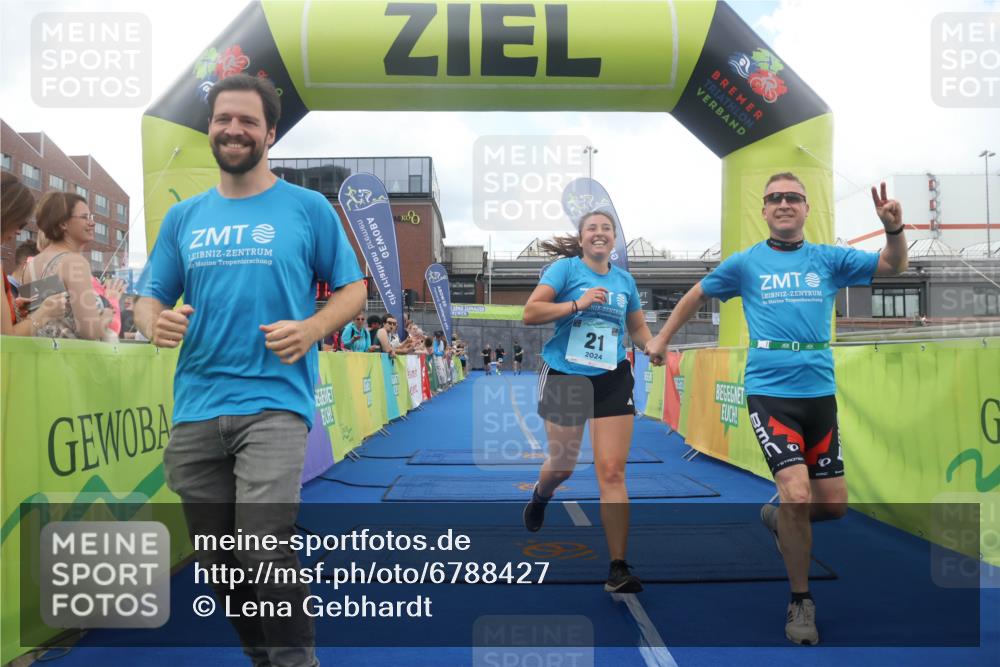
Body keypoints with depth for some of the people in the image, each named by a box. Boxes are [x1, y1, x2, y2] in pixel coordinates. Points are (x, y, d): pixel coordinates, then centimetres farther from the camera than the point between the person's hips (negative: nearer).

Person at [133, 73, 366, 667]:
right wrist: (155, 322, -9)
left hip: (274, 402, -4)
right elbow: (149, 296, 15)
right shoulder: (184, 216, 13)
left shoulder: (308, 208, 2)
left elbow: (353, 288, 4)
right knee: (219, 562, 13)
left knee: (266, 548, -17)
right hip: (196, 408, 5)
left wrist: (311, 329, -15)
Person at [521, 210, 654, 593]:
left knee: (612, 472, -6)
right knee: (562, 465, 13)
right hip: (564, 377, -2)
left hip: (612, 381, 2)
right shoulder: (566, 267, -3)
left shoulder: (624, 280, 9)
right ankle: (540, 495, 52)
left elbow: (637, 327, 20)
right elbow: (529, 313, -12)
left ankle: (618, 569, -2)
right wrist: (577, 304, -21)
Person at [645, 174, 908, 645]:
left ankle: (778, 518, 40)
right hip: (769, 393, -3)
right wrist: (662, 338, 19)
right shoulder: (747, 263, 4)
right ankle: (801, 602, 4)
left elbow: (893, 266, 6)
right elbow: (697, 295, 17)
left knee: (834, 505, 6)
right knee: (797, 494, -16)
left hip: (819, 393, 3)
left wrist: (894, 228, -13)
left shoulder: (828, 259, 8)